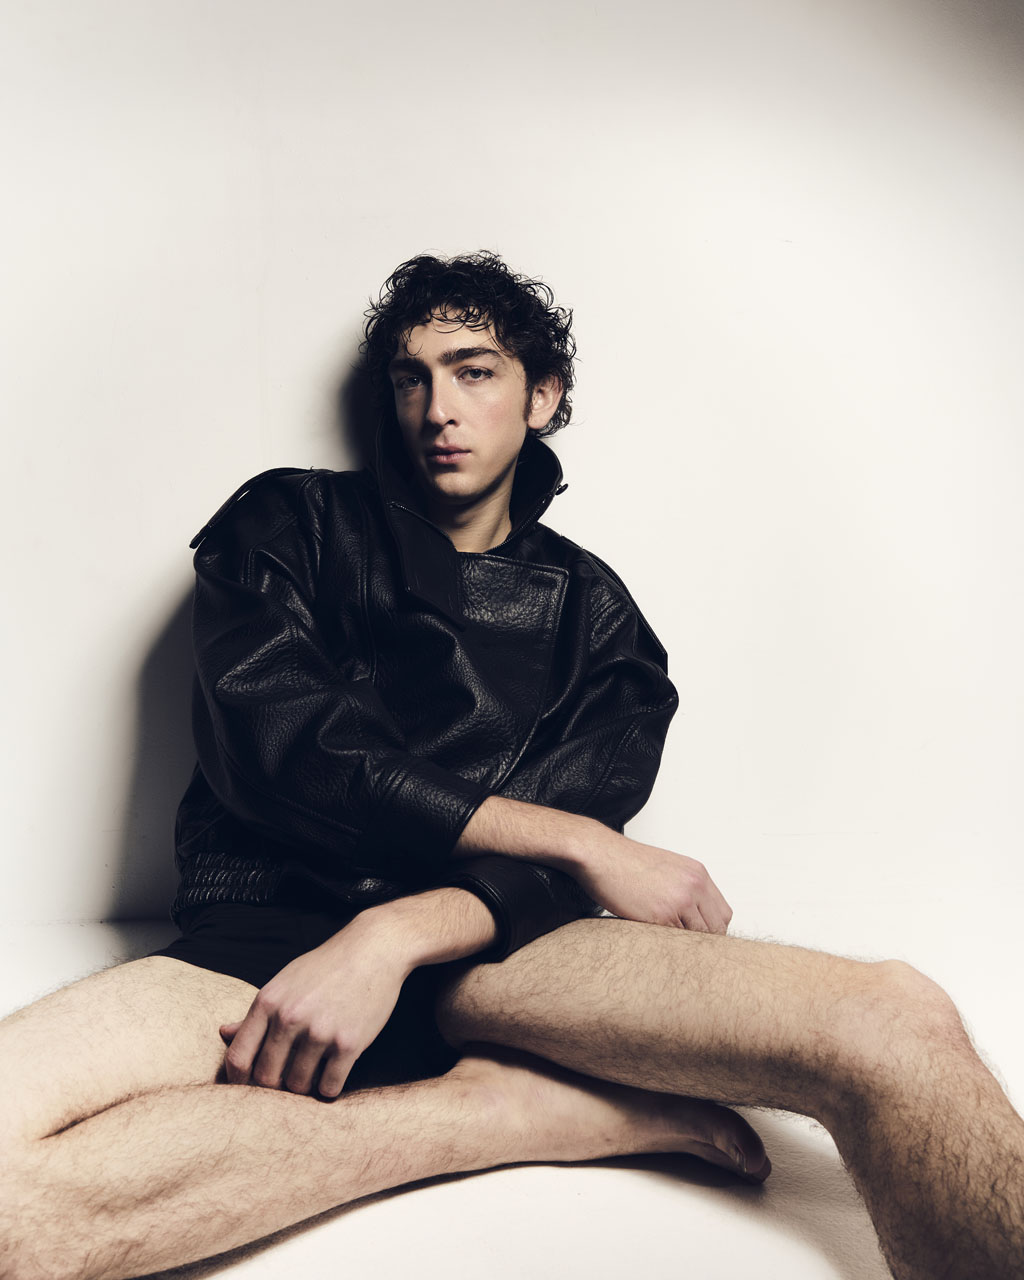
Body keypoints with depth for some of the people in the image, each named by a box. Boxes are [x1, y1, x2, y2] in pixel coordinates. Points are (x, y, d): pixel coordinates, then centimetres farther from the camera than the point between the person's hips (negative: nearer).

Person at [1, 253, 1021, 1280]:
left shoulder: (593, 610, 17)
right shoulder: (285, 525, 14)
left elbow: (550, 863, 3)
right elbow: (276, 748, -4)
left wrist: (393, 937, -20)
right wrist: (584, 846, -6)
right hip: (264, 931, 1)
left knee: (896, 1027, -29)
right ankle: (543, 1104, -23)